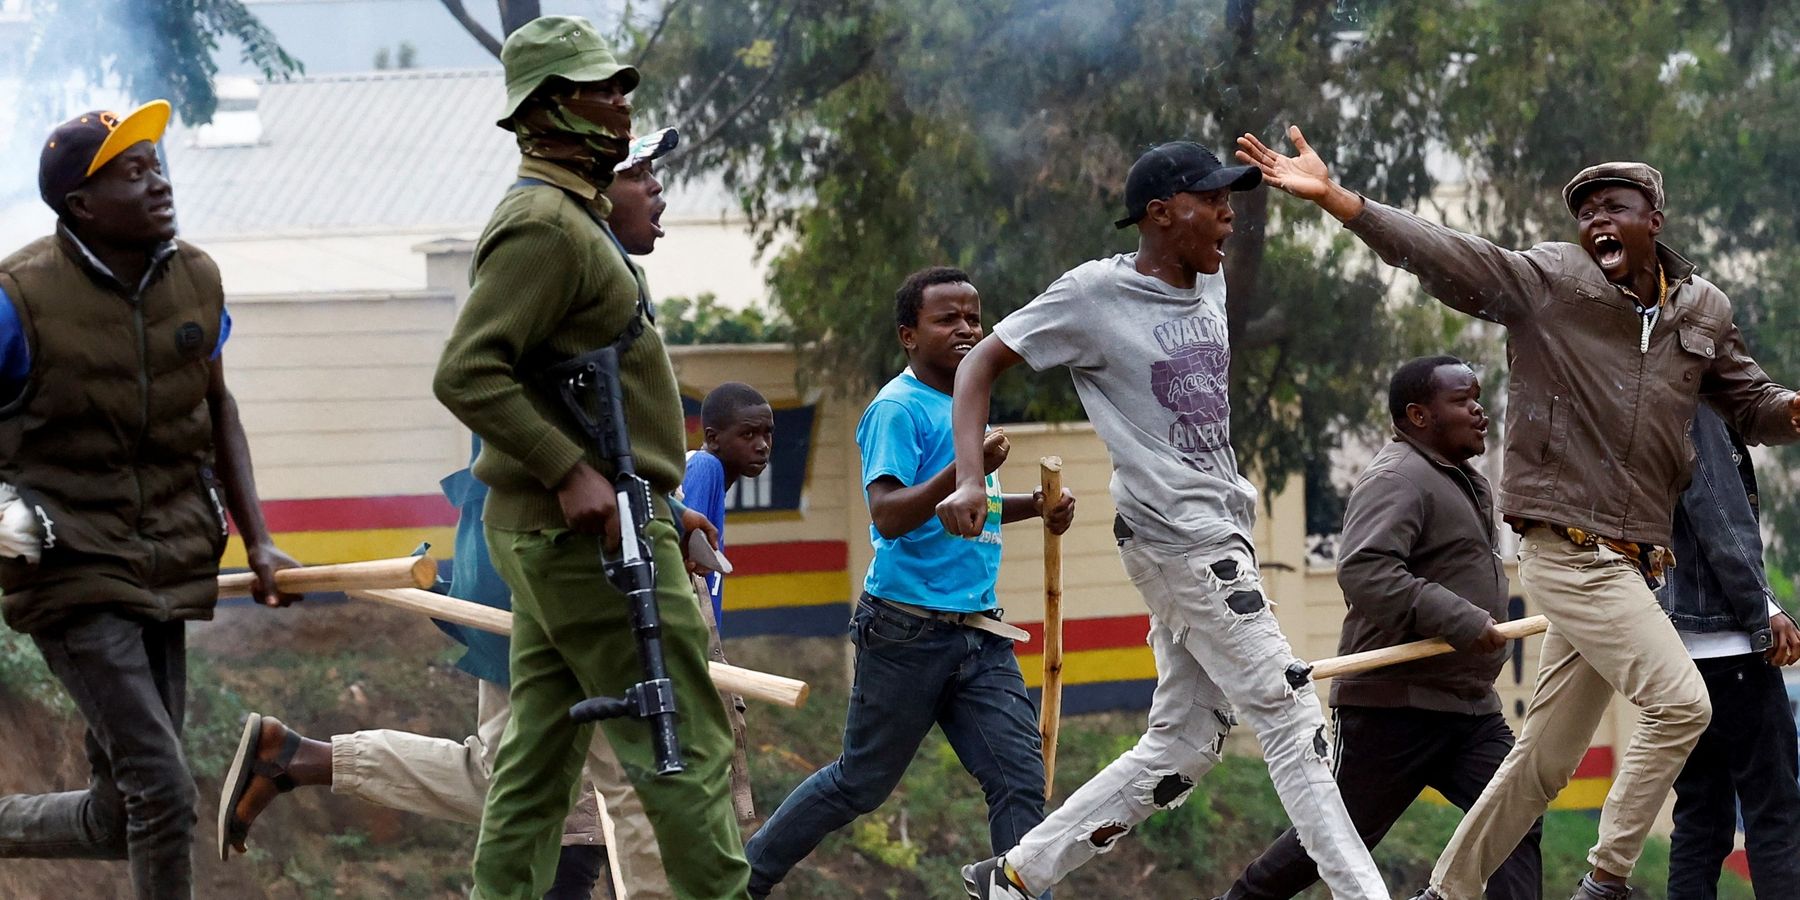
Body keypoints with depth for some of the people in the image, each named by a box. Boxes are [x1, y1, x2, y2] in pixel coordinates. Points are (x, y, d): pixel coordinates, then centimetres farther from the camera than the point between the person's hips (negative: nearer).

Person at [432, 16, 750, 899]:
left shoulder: (571, 216, 18)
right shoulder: (544, 225, -14)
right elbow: (466, 373, -23)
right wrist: (570, 470, -26)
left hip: (556, 534, 10)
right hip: (588, 532, -10)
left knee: (537, 757, 9)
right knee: (687, 750, -7)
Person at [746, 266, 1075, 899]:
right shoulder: (897, 409, -10)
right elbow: (890, 514, -22)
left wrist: (1035, 507, 14)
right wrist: (964, 471, -34)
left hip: (979, 630, 7)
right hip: (908, 628, -7)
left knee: (1020, 777, -6)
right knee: (861, 782, 5)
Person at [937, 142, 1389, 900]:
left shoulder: (1209, 284, 11)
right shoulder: (1095, 293, -10)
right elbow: (982, 361, -5)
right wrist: (969, 478, -18)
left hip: (1222, 526, 9)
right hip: (1175, 534, -9)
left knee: (1183, 743, 9)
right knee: (1288, 716, -11)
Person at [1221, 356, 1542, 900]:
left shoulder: (1467, 483, 18)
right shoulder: (1397, 479, -15)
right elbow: (1363, 571, -30)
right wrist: (1461, 622, -32)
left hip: (1470, 706, 9)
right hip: (1396, 704, -9)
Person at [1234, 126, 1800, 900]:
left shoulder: (1703, 312, 10)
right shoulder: (1546, 284, -5)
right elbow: (1439, 254, -13)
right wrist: (1331, 196, -25)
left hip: (1629, 564, 6)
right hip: (1566, 550, -6)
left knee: (1546, 759, 11)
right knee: (1679, 702, -19)